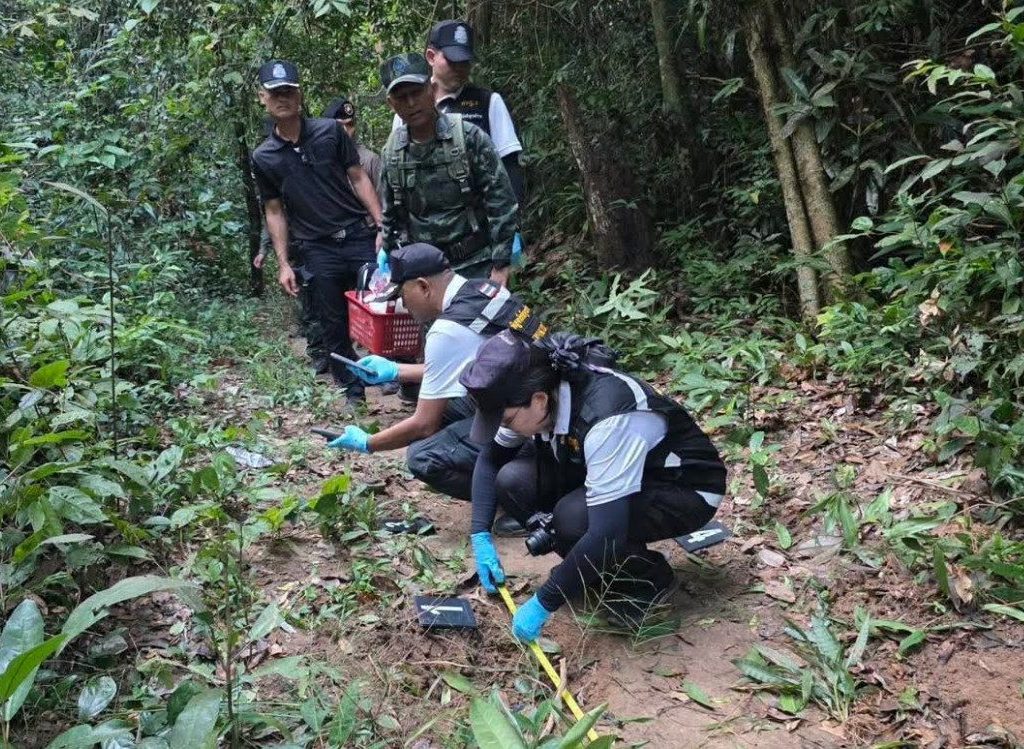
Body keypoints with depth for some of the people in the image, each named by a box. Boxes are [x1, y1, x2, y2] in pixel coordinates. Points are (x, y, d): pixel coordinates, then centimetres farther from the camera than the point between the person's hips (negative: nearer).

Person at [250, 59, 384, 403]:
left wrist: (382, 226, -6)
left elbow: (358, 178, 3)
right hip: (318, 250, 1)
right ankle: (353, 393, 18)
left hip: (360, 236, -1)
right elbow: (274, 212, 9)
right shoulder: (263, 158, 4)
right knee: (335, 327, 6)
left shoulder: (330, 131, 0)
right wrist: (283, 264, 3)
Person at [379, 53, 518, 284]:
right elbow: (391, 218, 14)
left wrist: (500, 265, -12)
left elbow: (501, 203, -10)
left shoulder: (468, 136, -10)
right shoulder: (391, 153, 3)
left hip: (476, 265, -3)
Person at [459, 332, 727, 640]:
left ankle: (648, 579, -3)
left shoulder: (605, 417, -37)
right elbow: (490, 458, 3)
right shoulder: (531, 394, -14)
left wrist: (543, 603, -30)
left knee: (573, 517, -33)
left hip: (685, 489, -7)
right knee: (513, 481, -15)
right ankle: (589, 567, 6)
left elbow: (607, 533, -38)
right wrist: (480, 536, -6)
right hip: (617, 472, 7)